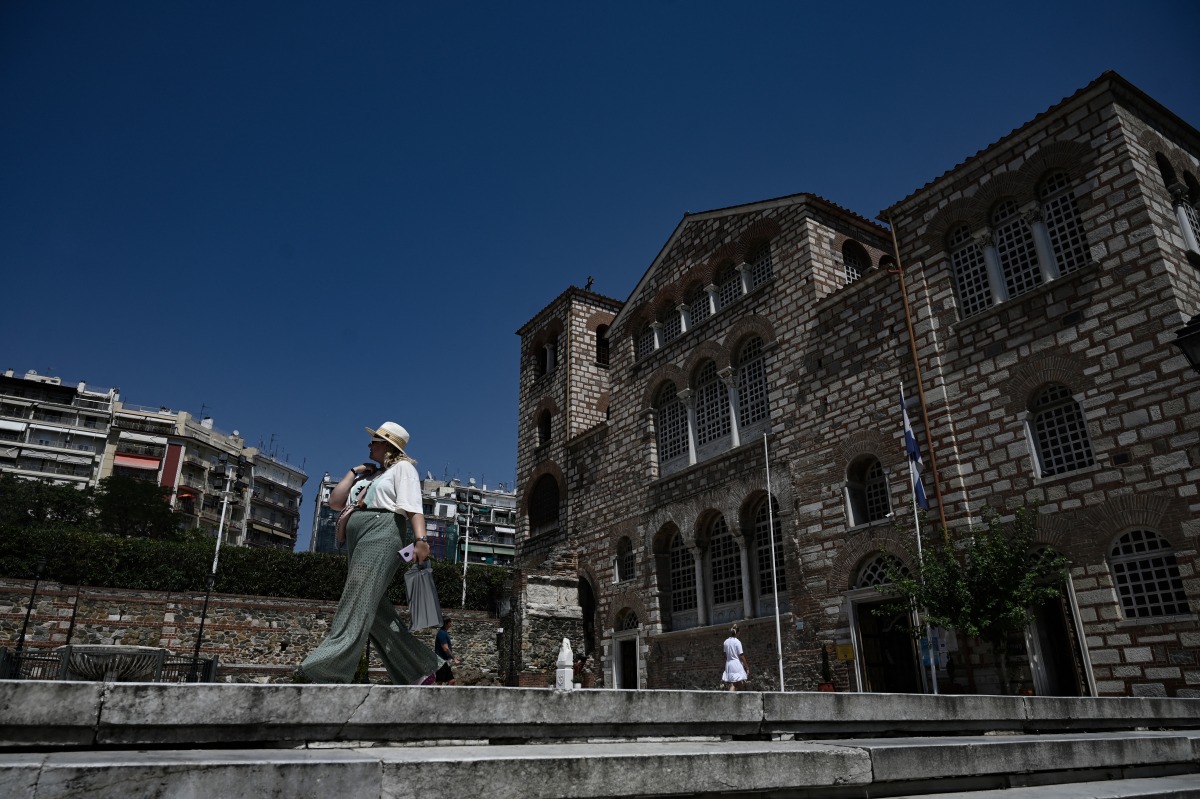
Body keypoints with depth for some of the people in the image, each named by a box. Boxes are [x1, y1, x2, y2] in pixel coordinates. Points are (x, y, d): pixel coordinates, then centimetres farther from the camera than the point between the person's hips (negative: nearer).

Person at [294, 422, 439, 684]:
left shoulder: (402, 467, 7)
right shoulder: (367, 477, 31)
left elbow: (413, 505, -9)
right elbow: (335, 502, 25)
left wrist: (420, 539, -23)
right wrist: (354, 472, 21)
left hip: (382, 534, -9)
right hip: (360, 542, 9)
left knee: (357, 603, -18)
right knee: (375, 610, 1)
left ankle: (325, 670, -27)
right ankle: (419, 670, 6)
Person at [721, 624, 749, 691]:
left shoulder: (726, 642, 6)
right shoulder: (737, 642, -10)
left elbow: (725, 655, 11)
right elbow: (741, 656, -9)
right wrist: (747, 667, -2)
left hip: (728, 664, 6)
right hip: (736, 664, -6)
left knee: (732, 685, 10)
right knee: (734, 685, -5)